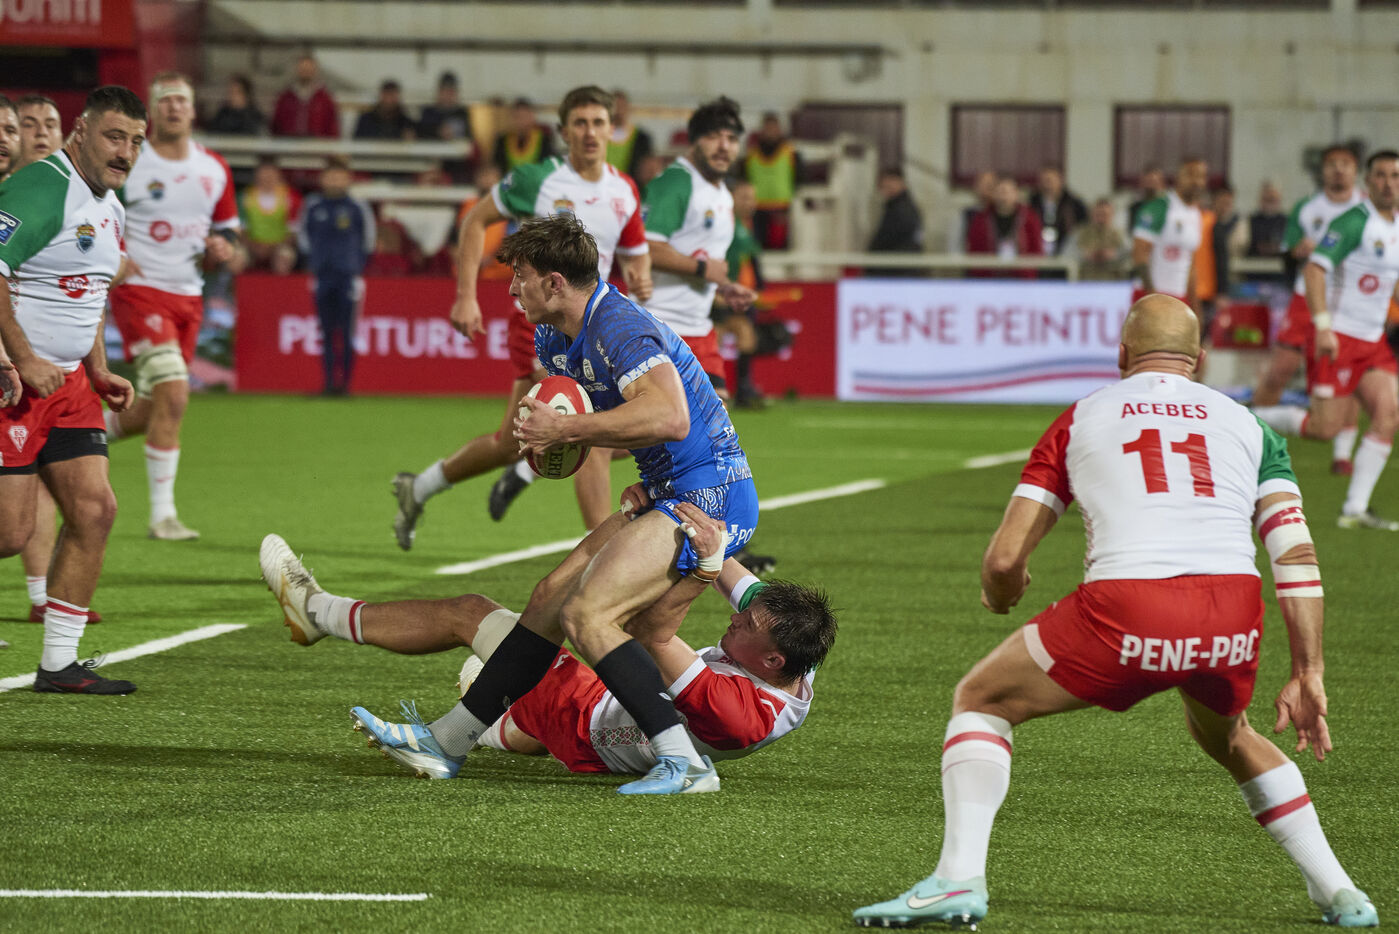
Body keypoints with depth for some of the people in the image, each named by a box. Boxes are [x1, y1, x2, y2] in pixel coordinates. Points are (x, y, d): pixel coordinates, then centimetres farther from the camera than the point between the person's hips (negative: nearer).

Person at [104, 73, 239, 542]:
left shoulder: (214, 169, 9)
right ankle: (162, 514, -14)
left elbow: (227, 228, 20)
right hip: (140, 289, -6)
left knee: (152, 411, 8)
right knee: (173, 394, -20)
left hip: (188, 297, 6)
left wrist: (223, 247, -3)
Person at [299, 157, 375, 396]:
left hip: (347, 277, -3)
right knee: (327, 333, 5)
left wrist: (356, 266, 6)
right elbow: (305, 235, 17)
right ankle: (329, 382, 10)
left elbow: (367, 240, 8)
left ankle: (345, 382, -1)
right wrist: (312, 264, 12)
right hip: (322, 278, 3)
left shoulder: (357, 207, -1)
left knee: (346, 334, -5)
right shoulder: (313, 206, 5)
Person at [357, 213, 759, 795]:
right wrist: (545, 434, 5)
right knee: (552, 596, 10)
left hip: (707, 495, -10)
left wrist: (566, 429, -24)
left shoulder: (620, 327, -20)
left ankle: (684, 765, -23)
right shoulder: (552, 340, 13)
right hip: (668, 495, 10)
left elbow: (669, 418, -33)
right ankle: (447, 743, 18)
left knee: (586, 615, -20)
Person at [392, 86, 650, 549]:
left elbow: (636, 254, 20)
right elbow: (476, 220, 2)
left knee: (510, 442, 8)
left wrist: (640, 280, -6)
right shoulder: (537, 180, -8)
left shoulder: (624, 193, 7)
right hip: (540, 320, -6)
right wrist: (466, 296, -6)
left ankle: (417, 489, 29)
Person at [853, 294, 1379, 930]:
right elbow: (1297, 556, 10)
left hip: (1127, 612, -3)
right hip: (1233, 617, 3)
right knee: (1225, 735, 36)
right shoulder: (1248, 423, 22)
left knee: (979, 702, 18)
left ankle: (959, 877, 1)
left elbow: (1005, 557, 15)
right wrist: (1307, 674, 12)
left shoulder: (1080, 419, 19)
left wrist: (1000, 597, 37)